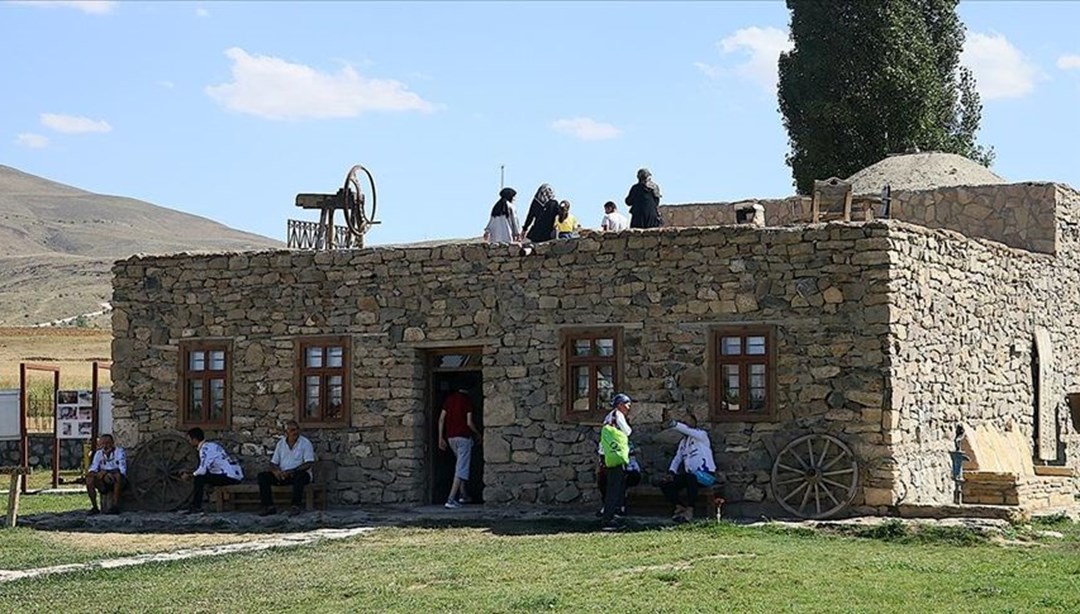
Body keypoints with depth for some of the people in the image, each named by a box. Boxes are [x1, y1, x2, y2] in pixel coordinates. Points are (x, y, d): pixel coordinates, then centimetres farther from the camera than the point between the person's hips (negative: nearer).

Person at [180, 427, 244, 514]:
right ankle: (193, 506, 15)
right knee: (201, 476, 16)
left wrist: (190, 475, -2)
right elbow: (205, 468, 21)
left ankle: (196, 507, -6)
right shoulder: (211, 445, 17)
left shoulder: (205, 448, -13)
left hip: (230, 477, -10)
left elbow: (202, 470, -20)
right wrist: (190, 473, 15)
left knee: (199, 477, -13)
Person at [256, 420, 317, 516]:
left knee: (299, 476, -40)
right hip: (282, 475, 4)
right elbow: (273, 463, 9)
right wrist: (276, 471, -16)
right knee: (262, 476, -16)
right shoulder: (281, 443, 9)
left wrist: (292, 471, -24)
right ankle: (269, 506, -19)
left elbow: (308, 464, -13)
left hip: (300, 473, -4)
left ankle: (295, 506, -33)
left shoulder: (305, 443, -4)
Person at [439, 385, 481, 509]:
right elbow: (469, 422, -12)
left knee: (461, 464, 25)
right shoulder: (467, 400, -8)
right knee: (461, 468, -6)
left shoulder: (449, 398, 8)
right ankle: (451, 499, -16)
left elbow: (441, 419, 5)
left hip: (450, 437, 6)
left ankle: (462, 494, 25)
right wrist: (477, 434, 6)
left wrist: (441, 438, 10)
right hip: (464, 436, -6)